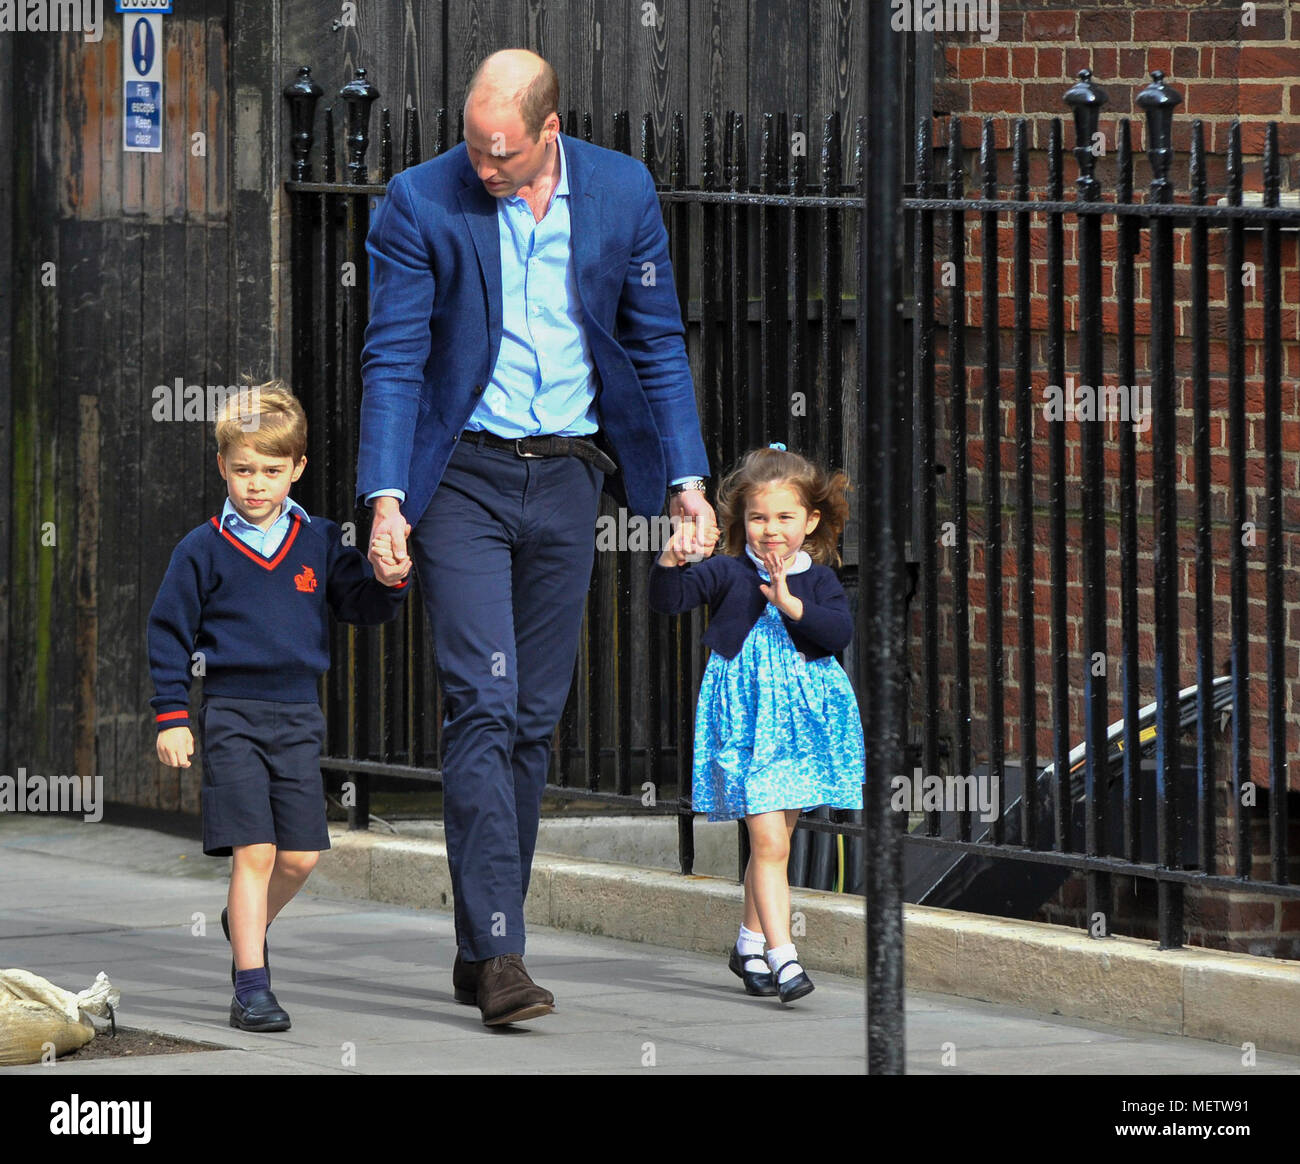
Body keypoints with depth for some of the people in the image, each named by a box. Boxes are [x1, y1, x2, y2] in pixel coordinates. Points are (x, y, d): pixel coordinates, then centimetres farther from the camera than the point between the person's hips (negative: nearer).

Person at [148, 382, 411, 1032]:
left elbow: (362, 608, 10)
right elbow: (169, 633, 3)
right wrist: (171, 717, -1)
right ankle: (251, 988, -10)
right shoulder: (203, 551, 0)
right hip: (232, 716, -3)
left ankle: (245, 923, 34)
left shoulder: (319, 544, 7)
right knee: (254, 852, -12)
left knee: (300, 856, 4)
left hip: (298, 717, 4)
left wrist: (391, 582, -12)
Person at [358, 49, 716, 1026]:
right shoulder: (421, 204, -8)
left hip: (568, 477, 3)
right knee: (483, 706, -13)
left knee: (536, 717, 7)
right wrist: (387, 497, -17)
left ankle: (483, 947, 15)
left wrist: (686, 478, 1)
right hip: (463, 477, -3)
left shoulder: (623, 193, 0)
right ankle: (499, 952, -16)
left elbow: (657, 342, 8)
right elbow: (394, 357, -8)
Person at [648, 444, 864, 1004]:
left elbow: (840, 632, -10)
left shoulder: (818, 580, 4)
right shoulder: (729, 573, -2)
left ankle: (750, 944, 32)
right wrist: (671, 561, -29)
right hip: (745, 717, -4)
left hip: (800, 719, 4)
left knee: (774, 838, 15)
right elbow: (668, 598, -10)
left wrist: (792, 605, -22)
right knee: (769, 840, -12)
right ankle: (782, 957, -14)